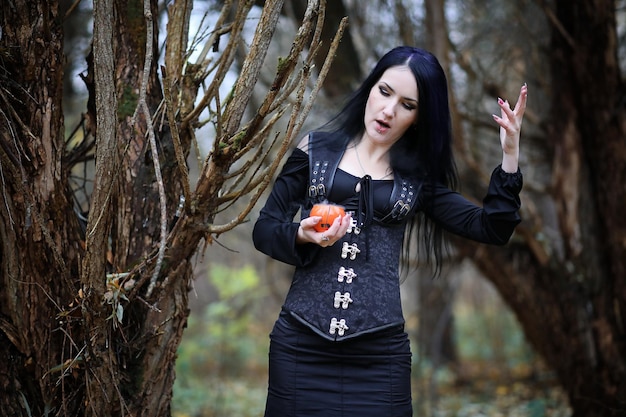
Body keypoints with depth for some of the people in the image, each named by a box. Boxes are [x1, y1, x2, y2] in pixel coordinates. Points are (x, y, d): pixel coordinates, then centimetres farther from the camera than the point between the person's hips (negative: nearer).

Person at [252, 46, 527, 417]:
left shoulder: (417, 178, 8)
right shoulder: (316, 151, 6)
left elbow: (491, 229, 0)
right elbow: (264, 229, 6)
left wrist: (510, 158, -10)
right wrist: (302, 236, -14)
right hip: (302, 344, 0)